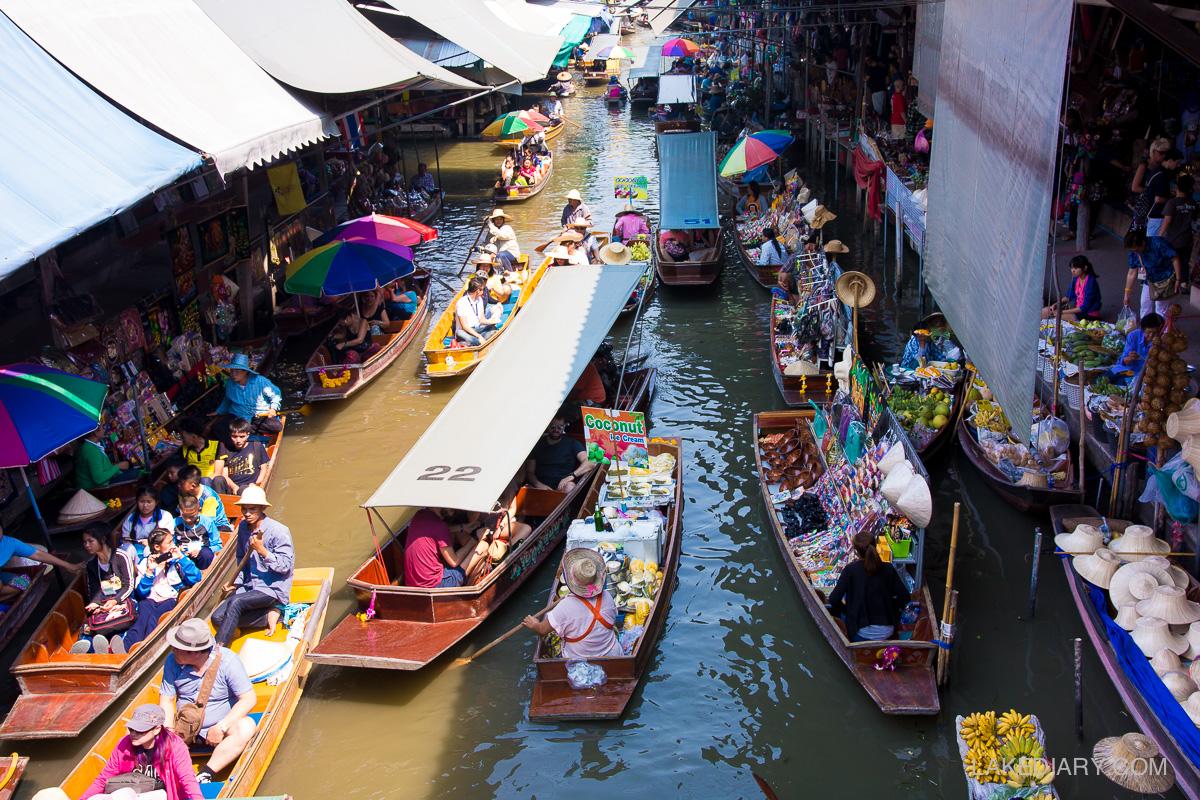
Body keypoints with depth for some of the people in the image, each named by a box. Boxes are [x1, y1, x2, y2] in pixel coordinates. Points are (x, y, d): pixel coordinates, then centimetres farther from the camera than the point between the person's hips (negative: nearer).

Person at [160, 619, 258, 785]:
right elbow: (166, 699, -2)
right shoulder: (172, 662, -7)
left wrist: (221, 727, -25)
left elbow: (249, 699, -18)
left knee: (246, 727, -33)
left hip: (220, 727, -3)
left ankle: (205, 775, -32)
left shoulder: (227, 660, -18)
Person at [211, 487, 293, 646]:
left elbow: (285, 566, -15)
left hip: (273, 588, -8)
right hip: (249, 585, 8)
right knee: (218, 617, -9)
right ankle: (266, 617, 1)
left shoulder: (279, 531, -15)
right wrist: (237, 581, 6)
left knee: (235, 602, -31)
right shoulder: (243, 527, 6)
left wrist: (263, 551, -25)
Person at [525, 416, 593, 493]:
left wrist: (572, 475, -25)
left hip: (561, 487, 0)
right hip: (542, 487, 1)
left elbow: (588, 463, -7)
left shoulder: (572, 443, 8)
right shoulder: (537, 445, 13)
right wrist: (538, 484, -13)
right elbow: (529, 472, 10)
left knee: (569, 486, -35)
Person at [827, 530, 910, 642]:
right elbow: (905, 596, -2)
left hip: (862, 634, -4)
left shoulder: (851, 569, -13)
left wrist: (844, 607, 6)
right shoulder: (887, 568, -5)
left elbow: (834, 599, -14)